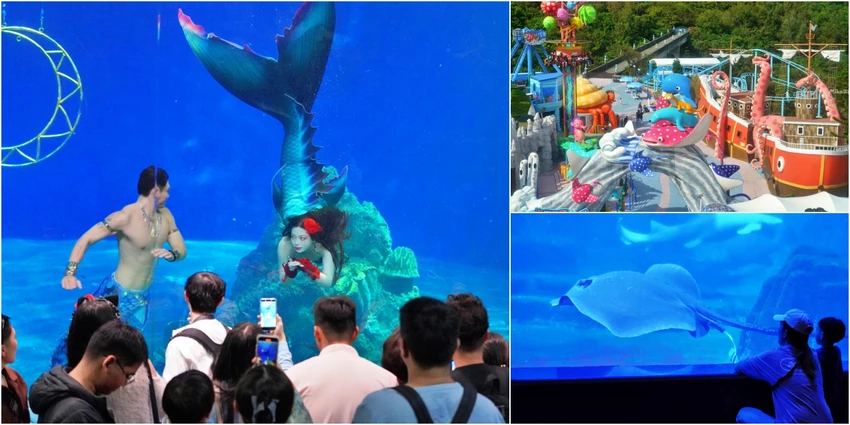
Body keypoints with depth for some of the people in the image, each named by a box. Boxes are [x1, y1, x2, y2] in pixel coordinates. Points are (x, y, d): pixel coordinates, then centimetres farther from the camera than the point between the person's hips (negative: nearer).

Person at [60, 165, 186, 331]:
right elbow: (85, 240, -22)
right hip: (120, 294, -7)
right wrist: (70, 273, -36)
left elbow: (181, 250, 5)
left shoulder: (165, 216, -1)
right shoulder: (125, 217, -23)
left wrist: (170, 254, -21)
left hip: (143, 296, 7)